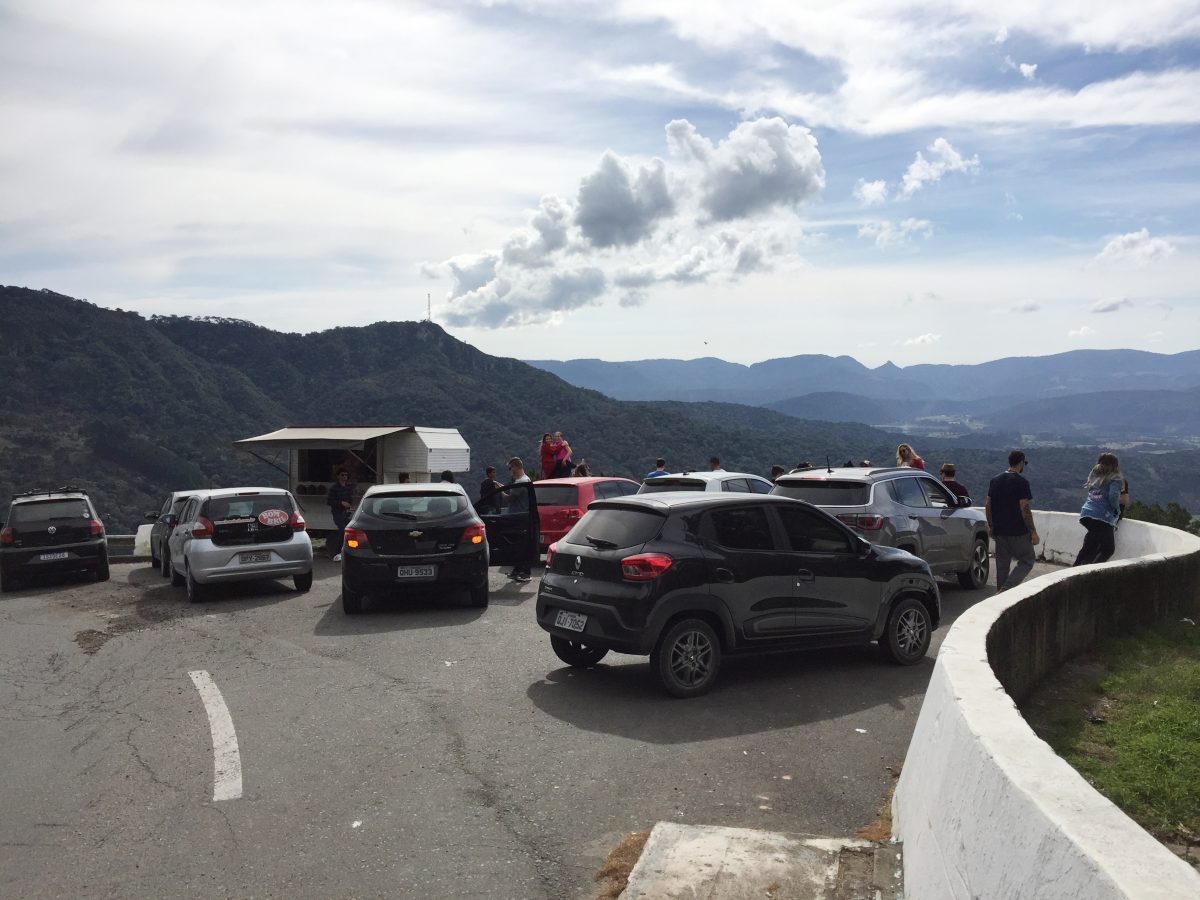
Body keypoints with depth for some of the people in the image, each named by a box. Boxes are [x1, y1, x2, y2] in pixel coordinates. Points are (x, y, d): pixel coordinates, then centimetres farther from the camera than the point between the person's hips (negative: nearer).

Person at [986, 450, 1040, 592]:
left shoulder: (995, 480, 8)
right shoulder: (1021, 482, -12)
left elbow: (988, 506, 11)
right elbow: (1024, 509, -17)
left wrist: (991, 526, 19)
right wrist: (1033, 532, -11)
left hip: (999, 531, 6)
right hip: (1018, 532, -6)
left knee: (1002, 564, 13)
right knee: (1026, 561, 5)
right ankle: (1006, 589, -10)